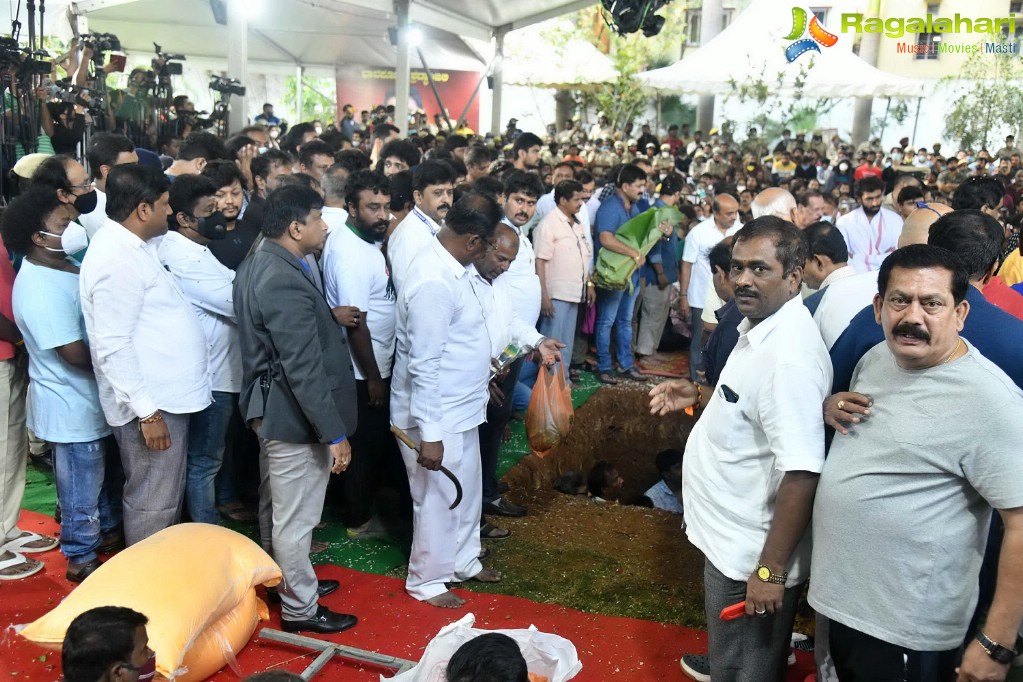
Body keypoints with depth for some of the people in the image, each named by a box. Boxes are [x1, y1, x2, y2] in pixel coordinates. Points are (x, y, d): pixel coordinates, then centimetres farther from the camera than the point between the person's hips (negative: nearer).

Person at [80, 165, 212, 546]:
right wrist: (147, 412, -24)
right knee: (153, 507, 2)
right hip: (150, 405, -10)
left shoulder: (130, 245, 11)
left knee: (167, 499, 21)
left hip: (167, 395, 10)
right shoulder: (117, 260, -21)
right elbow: (113, 347, -24)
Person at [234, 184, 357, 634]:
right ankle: (300, 608, 23)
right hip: (294, 416, -10)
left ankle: (283, 581, 44)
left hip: (268, 408, 10)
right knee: (296, 517, 6)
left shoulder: (256, 265, 4)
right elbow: (305, 370, -27)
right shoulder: (286, 282, -27)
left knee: (276, 508, 25)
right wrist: (334, 434, -22)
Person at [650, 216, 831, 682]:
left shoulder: (790, 355, -27)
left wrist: (770, 570, -25)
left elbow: (801, 472, -29)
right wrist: (697, 396, 6)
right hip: (732, 539, 9)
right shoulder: (759, 329, 5)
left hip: (751, 555, -9)